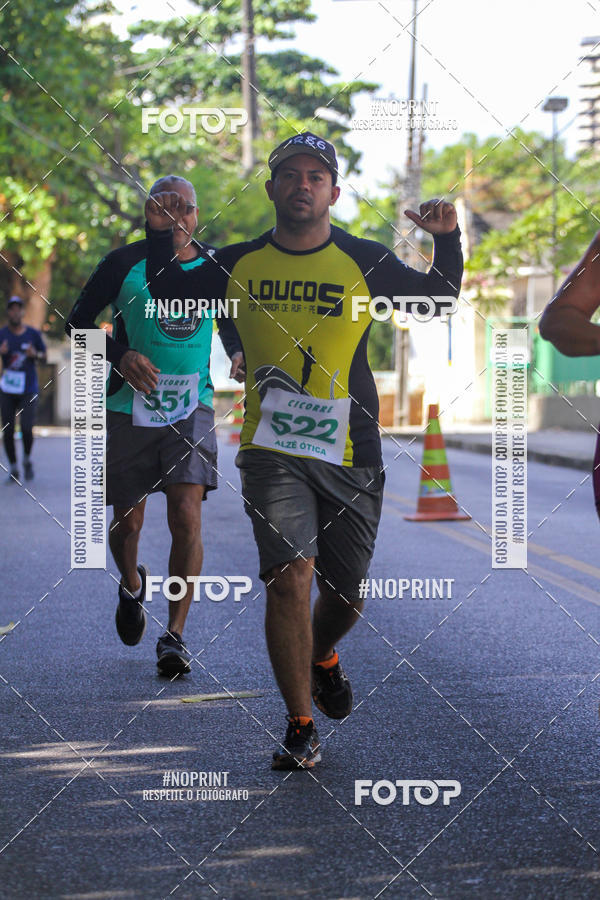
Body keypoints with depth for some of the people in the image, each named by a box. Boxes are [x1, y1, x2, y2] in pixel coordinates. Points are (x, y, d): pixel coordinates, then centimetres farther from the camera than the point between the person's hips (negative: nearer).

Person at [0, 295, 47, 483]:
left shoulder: (33, 334, 3)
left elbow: (44, 357, 12)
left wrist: (35, 355, -10)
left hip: (28, 390, -1)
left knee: (27, 429, -12)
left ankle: (27, 460, 16)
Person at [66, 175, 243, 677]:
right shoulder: (125, 264, -5)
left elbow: (232, 324, 20)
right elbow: (78, 321, 1)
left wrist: (241, 354, -3)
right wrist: (120, 355, -16)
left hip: (191, 410, 1)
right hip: (129, 408, 0)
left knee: (187, 517, -14)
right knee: (127, 522, 7)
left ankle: (175, 636, -7)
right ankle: (132, 586, 42)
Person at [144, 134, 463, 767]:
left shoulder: (364, 261, 2)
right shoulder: (238, 264, 5)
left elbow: (441, 298, 10)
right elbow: (170, 295, 22)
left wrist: (446, 240, -7)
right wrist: (159, 237, 6)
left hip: (351, 457, 1)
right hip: (272, 450, -1)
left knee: (346, 595, 9)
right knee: (291, 575, -19)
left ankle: (321, 658, 46)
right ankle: (300, 728, -8)